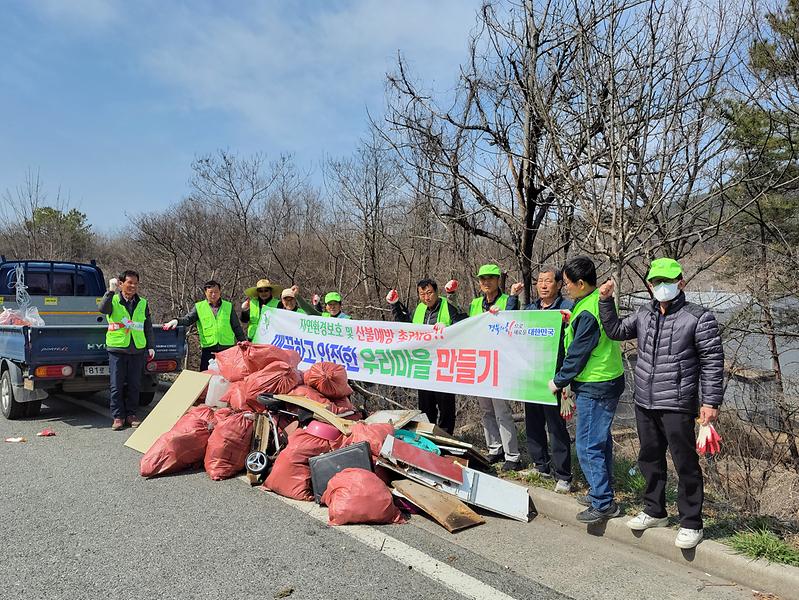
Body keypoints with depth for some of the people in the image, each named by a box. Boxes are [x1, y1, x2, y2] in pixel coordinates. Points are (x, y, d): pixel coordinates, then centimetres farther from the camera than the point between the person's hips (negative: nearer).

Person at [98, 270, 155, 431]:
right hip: (117, 349, -2)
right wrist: (111, 291, -28)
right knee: (117, 386, 1)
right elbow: (102, 309, -21)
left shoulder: (143, 303, 10)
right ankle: (118, 416, 10)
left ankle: (131, 414, 18)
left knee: (134, 385, 7)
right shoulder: (113, 300, 2)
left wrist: (151, 346, 11)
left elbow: (148, 327, 15)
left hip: (138, 350, 3)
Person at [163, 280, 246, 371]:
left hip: (227, 348, 1)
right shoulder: (199, 307, 8)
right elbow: (187, 319, -4)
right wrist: (177, 321, -25)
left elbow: (237, 328, 13)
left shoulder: (228, 307, 10)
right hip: (208, 349, 0)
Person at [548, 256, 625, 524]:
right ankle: (602, 492, 31)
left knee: (587, 446, -2)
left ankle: (603, 504, 7)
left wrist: (559, 381, -5)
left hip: (594, 388, -10)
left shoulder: (588, 313, -22)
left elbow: (577, 354, -17)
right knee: (601, 441, 19)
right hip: (607, 382, 10)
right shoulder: (600, 300, 9)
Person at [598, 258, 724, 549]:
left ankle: (691, 524, 18)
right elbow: (616, 331, 20)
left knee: (685, 464, 3)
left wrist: (711, 401, -11)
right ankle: (654, 511, 34)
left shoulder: (698, 318, -9)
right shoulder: (644, 314, 8)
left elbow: (712, 361, -8)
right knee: (649, 458, 17)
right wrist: (606, 301, 8)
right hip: (644, 403, 6)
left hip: (677, 406, -6)